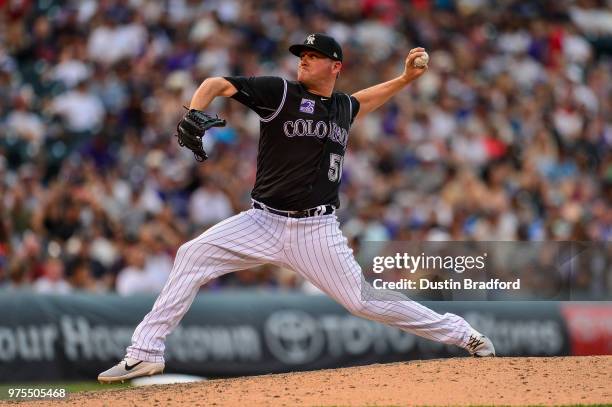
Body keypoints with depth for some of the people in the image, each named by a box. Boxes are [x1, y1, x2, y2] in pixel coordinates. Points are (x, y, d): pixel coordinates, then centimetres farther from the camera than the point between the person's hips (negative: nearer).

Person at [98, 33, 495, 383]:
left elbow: (360, 101, 37)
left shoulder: (343, 107, 10)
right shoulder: (281, 92, -3)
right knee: (193, 255, -18)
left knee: (364, 300, -4)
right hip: (265, 222, -1)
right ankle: (145, 354, -15)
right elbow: (217, 84, -10)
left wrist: (406, 78, 27)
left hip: (317, 230, 1)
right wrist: (194, 116, -30)